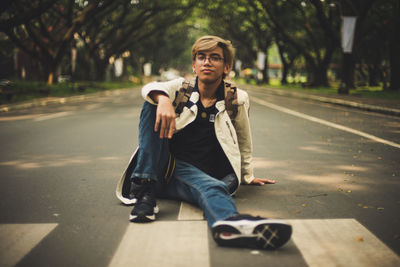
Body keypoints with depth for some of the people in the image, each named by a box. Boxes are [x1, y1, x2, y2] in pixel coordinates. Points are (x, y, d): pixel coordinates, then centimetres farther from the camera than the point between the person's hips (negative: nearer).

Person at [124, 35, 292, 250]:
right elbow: (150, 88, -13)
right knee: (152, 104, -18)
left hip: (197, 174, -1)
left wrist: (247, 176, 34)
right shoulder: (181, 89, 9)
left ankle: (230, 224, -76)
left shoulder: (237, 99, 9)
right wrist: (163, 100, -37)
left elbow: (243, 140, 24)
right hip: (162, 166, 2)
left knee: (213, 187, -38)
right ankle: (144, 189, -29)